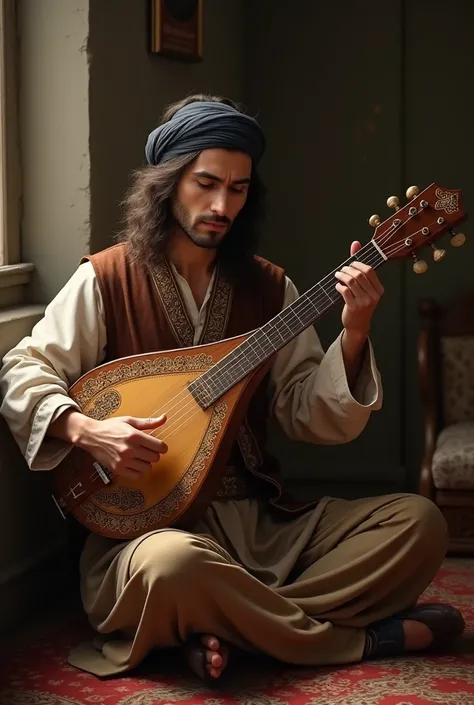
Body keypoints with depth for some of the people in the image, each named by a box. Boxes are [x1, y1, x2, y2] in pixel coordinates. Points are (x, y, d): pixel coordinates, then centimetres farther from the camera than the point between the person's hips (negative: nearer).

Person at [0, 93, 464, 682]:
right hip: (151, 521, -4)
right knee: (174, 564, -41)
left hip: (259, 519, 5)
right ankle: (363, 640, -18)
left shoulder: (268, 288, 9)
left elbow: (313, 420, 4)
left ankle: (230, 629, -21)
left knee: (418, 522, -14)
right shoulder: (106, 280, 0)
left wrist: (353, 336, -13)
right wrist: (84, 429, -21)